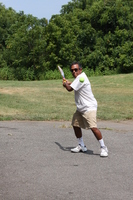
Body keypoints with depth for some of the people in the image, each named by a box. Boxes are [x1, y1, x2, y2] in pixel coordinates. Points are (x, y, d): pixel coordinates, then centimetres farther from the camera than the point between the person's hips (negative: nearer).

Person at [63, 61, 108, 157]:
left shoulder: (81, 77, -18)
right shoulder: (79, 77, 13)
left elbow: (70, 89, -19)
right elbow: (74, 85, 36)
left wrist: (65, 84, 1)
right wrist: (68, 83, 22)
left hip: (89, 107, -11)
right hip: (80, 108, 11)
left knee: (93, 127, -20)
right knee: (75, 125, 13)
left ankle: (103, 148, -11)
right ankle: (82, 146, 26)